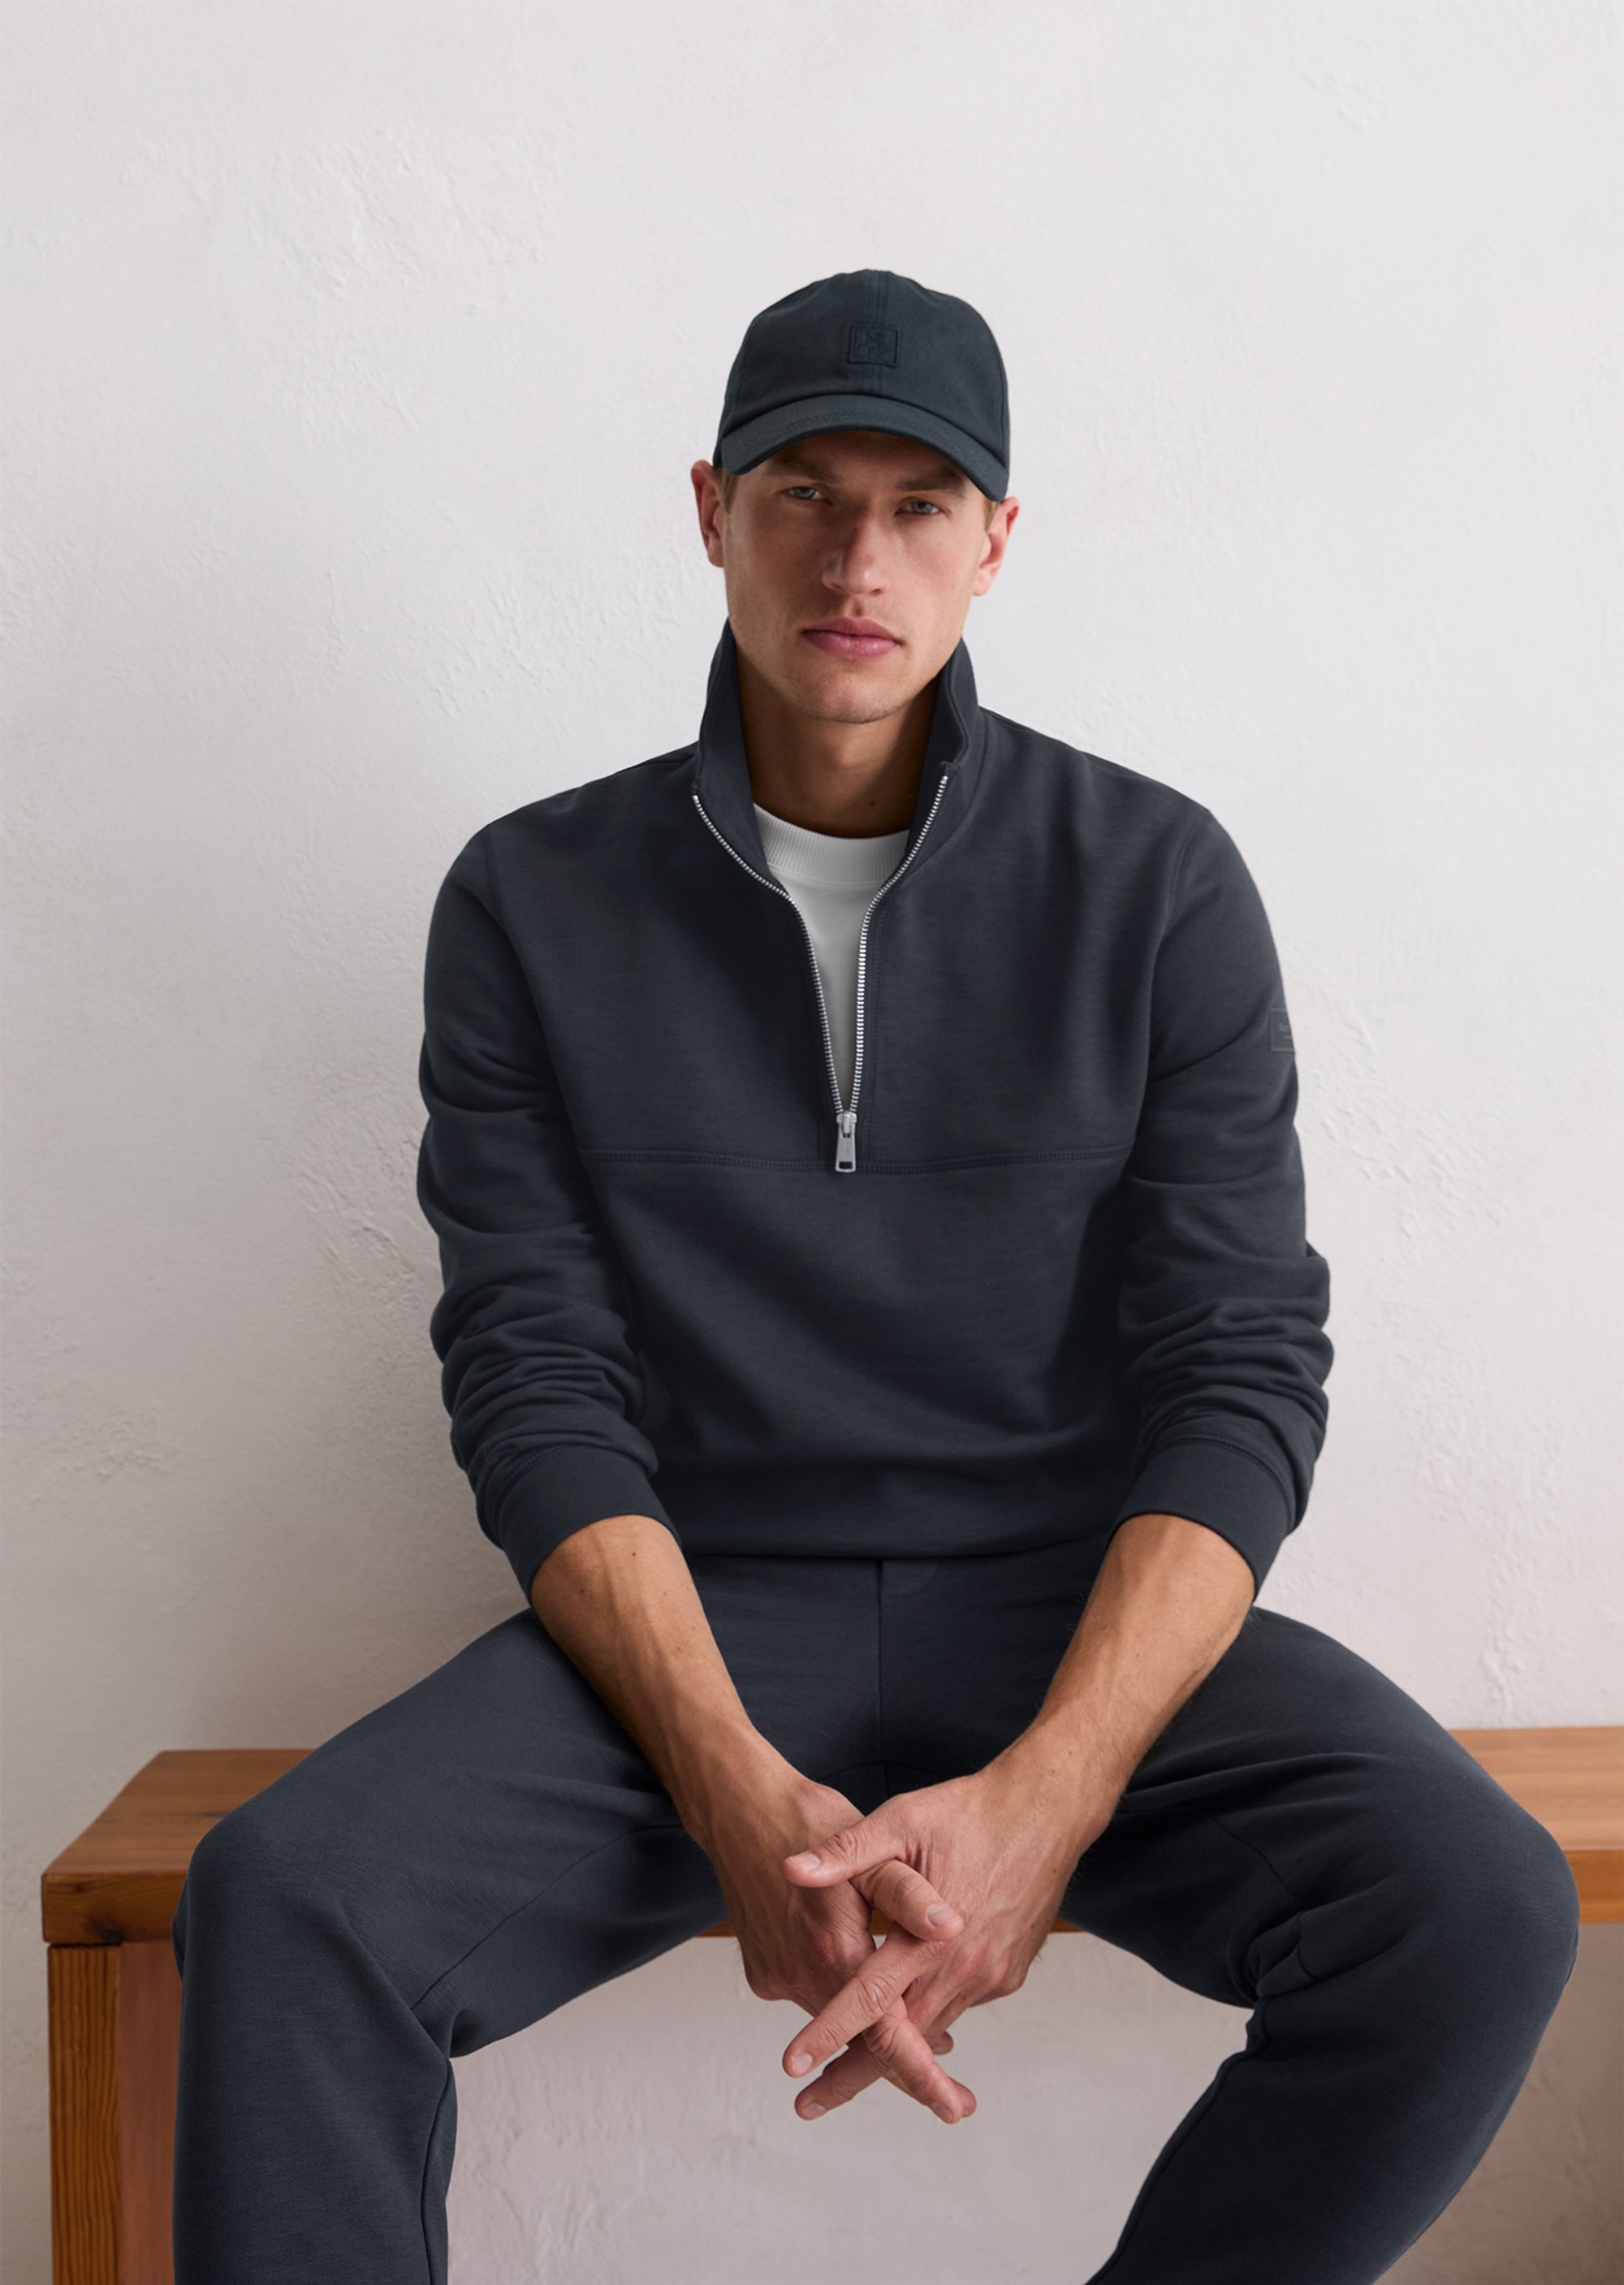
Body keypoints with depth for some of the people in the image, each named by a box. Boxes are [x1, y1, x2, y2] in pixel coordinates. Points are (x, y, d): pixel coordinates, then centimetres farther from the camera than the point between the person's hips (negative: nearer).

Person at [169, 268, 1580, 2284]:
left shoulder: (1156, 881, 2)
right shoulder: (533, 904, 3)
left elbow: (1245, 1370, -5)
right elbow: (537, 1386, -4)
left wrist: (1042, 1799, -21)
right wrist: (741, 1799, -20)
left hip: (1095, 1611, 1)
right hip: (692, 1616, 0)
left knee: (1476, 1910, -26)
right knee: (278, 1899, -27)